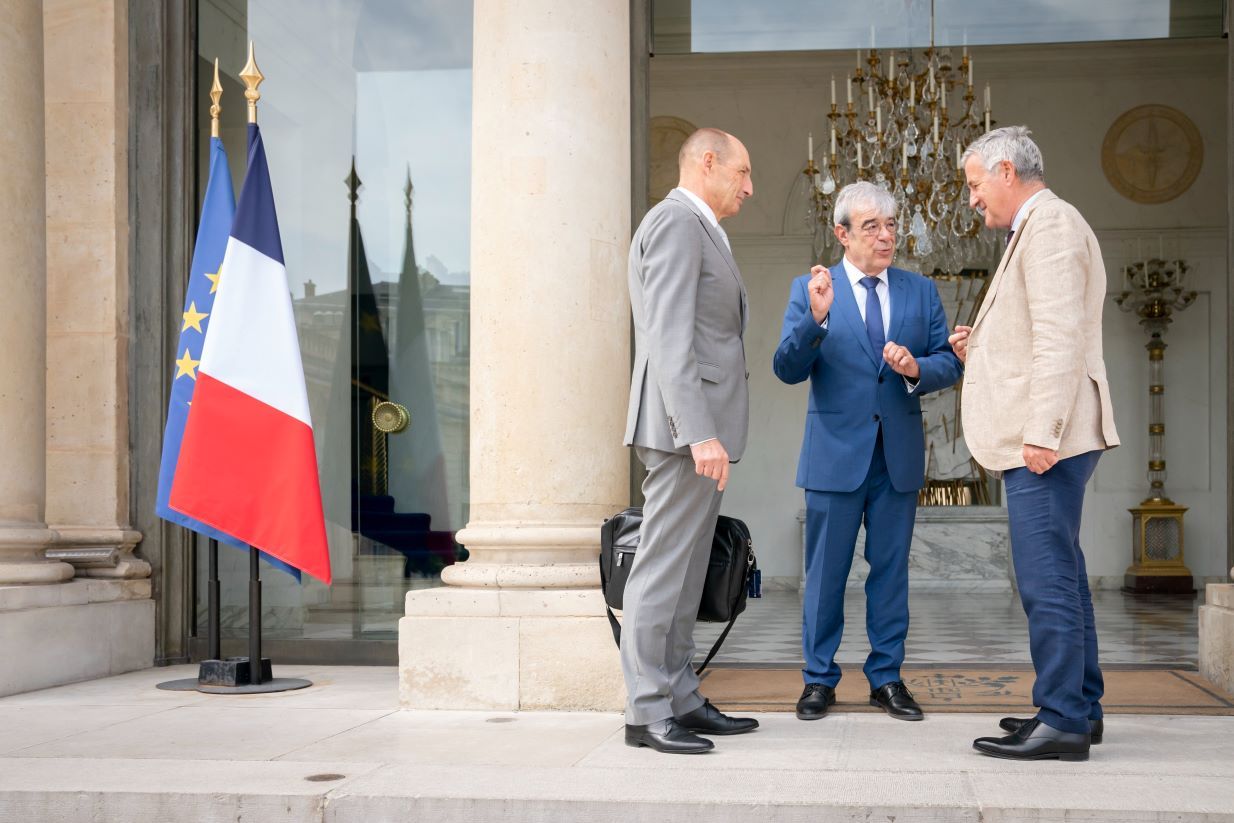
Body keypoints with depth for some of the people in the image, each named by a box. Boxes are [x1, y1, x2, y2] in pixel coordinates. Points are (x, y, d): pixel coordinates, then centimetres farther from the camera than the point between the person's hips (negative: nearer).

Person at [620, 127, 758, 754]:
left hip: (700, 429, 11)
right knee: (662, 568, -7)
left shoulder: (698, 230, 24)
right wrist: (700, 433, -26)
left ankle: (681, 701, 18)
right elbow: (669, 337, -19)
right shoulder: (676, 222, -9)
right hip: (686, 426, -11)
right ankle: (646, 712, -3)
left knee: (683, 572, 12)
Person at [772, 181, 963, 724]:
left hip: (899, 455, 3)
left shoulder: (921, 292, 8)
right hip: (836, 452, -2)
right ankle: (819, 679, 16)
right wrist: (815, 319, -25)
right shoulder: (810, 289, 0)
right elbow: (788, 369, -9)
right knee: (825, 571, 5)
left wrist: (916, 368, -16)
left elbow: (948, 363, 5)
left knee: (891, 568, 9)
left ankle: (886, 678, 19)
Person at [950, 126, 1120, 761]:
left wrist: (1042, 432, -23)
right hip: (1040, 438, 11)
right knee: (1060, 575, 14)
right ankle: (1080, 707, 22)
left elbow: (1061, 337, -19)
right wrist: (980, 352, 15)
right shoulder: (1038, 227, 22)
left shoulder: (1049, 223, -9)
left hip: (1047, 440, -11)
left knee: (1047, 580, -9)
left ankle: (1062, 721, -6)